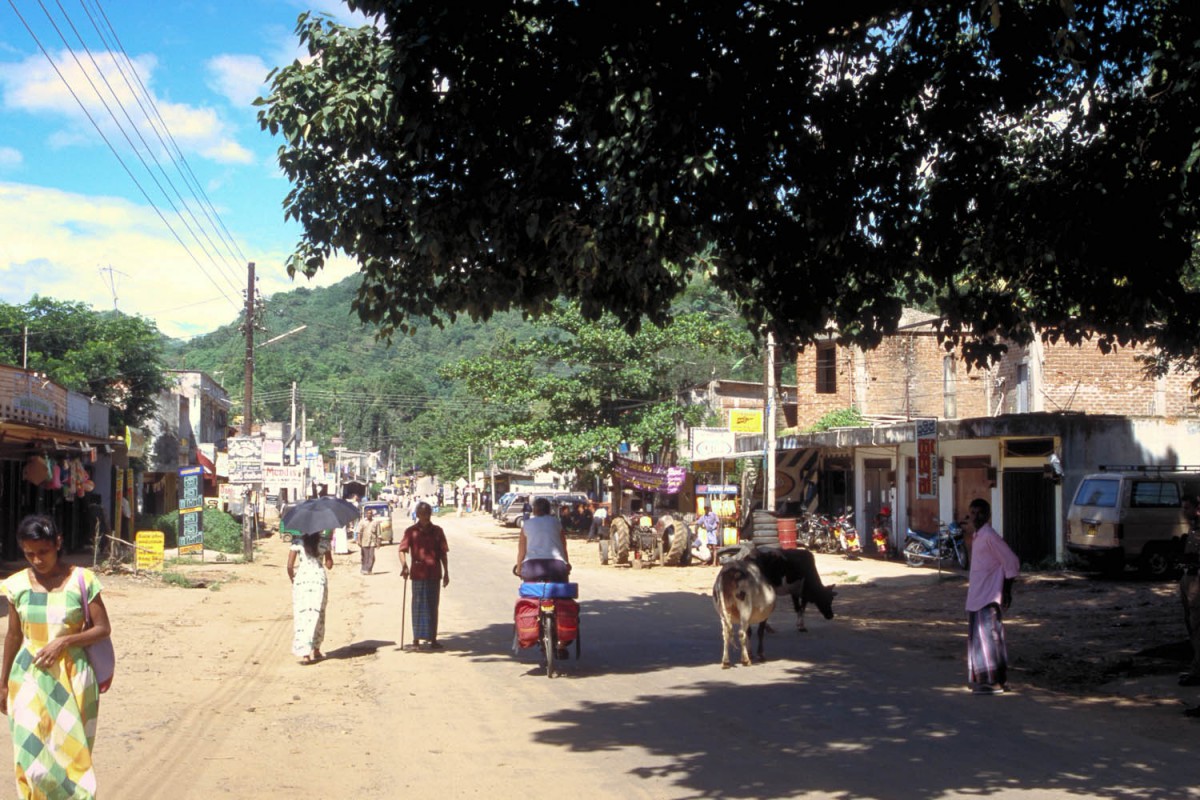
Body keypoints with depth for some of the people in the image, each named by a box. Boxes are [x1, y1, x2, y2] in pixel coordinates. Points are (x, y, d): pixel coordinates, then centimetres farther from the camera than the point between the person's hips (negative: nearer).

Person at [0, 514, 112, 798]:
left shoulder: (81, 580, -6)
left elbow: (103, 628, -3)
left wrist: (64, 641, -17)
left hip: (72, 679, -1)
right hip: (30, 679, 2)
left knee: (71, 754, 4)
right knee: (32, 757, -4)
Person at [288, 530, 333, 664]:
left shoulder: (298, 541, -3)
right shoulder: (323, 542, 1)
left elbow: (290, 565, -6)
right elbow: (329, 565, 7)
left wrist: (292, 580, 10)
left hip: (301, 579, -1)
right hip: (319, 579, 2)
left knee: (302, 616, 1)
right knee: (317, 615, 13)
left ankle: (305, 654, -7)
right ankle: (315, 650, 19)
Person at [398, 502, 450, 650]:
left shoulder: (437, 531, 7)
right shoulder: (411, 531, 1)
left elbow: (443, 553, 9)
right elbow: (402, 549, -7)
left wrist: (446, 572, 5)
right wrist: (404, 566, -23)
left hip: (434, 574, 2)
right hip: (418, 573, -2)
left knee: (433, 606, 8)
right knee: (418, 606, 1)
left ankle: (432, 639, 15)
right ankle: (417, 639, 6)